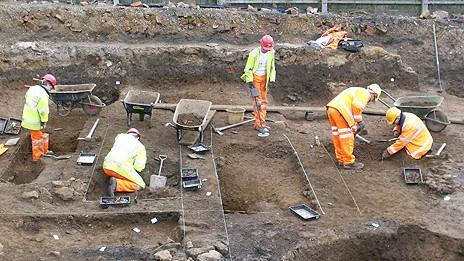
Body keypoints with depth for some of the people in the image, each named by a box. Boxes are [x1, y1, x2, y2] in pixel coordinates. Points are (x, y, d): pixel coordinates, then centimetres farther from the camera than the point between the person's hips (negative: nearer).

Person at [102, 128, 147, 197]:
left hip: (107, 166, 5)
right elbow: (139, 166, 6)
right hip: (122, 168, -5)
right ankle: (117, 183, -16)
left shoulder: (120, 136, 25)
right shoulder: (140, 146, 16)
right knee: (140, 185, 4)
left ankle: (114, 178, 7)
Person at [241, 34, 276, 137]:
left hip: (264, 78, 6)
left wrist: (272, 79, 6)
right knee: (258, 101, -9)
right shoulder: (254, 54, -20)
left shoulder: (271, 53, -3)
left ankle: (259, 124, 19)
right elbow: (248, 68, -13)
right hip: (255, 78, -6)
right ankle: (261, 125, -10)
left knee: (264, 101, 9)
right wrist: (250, 81, -15)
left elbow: (272, 67, 11)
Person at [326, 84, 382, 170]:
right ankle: (348, 162, 7)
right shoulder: (365, 93, 2)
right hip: (340, 110, -10)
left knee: (338, 136, 17)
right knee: (347, 138, 0)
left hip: (331, 108, 10)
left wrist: (353, 125, 38)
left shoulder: (357, 91, 32)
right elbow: (356, 106, -15)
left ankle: (341, 160, 27)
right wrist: (359, 121, -6)